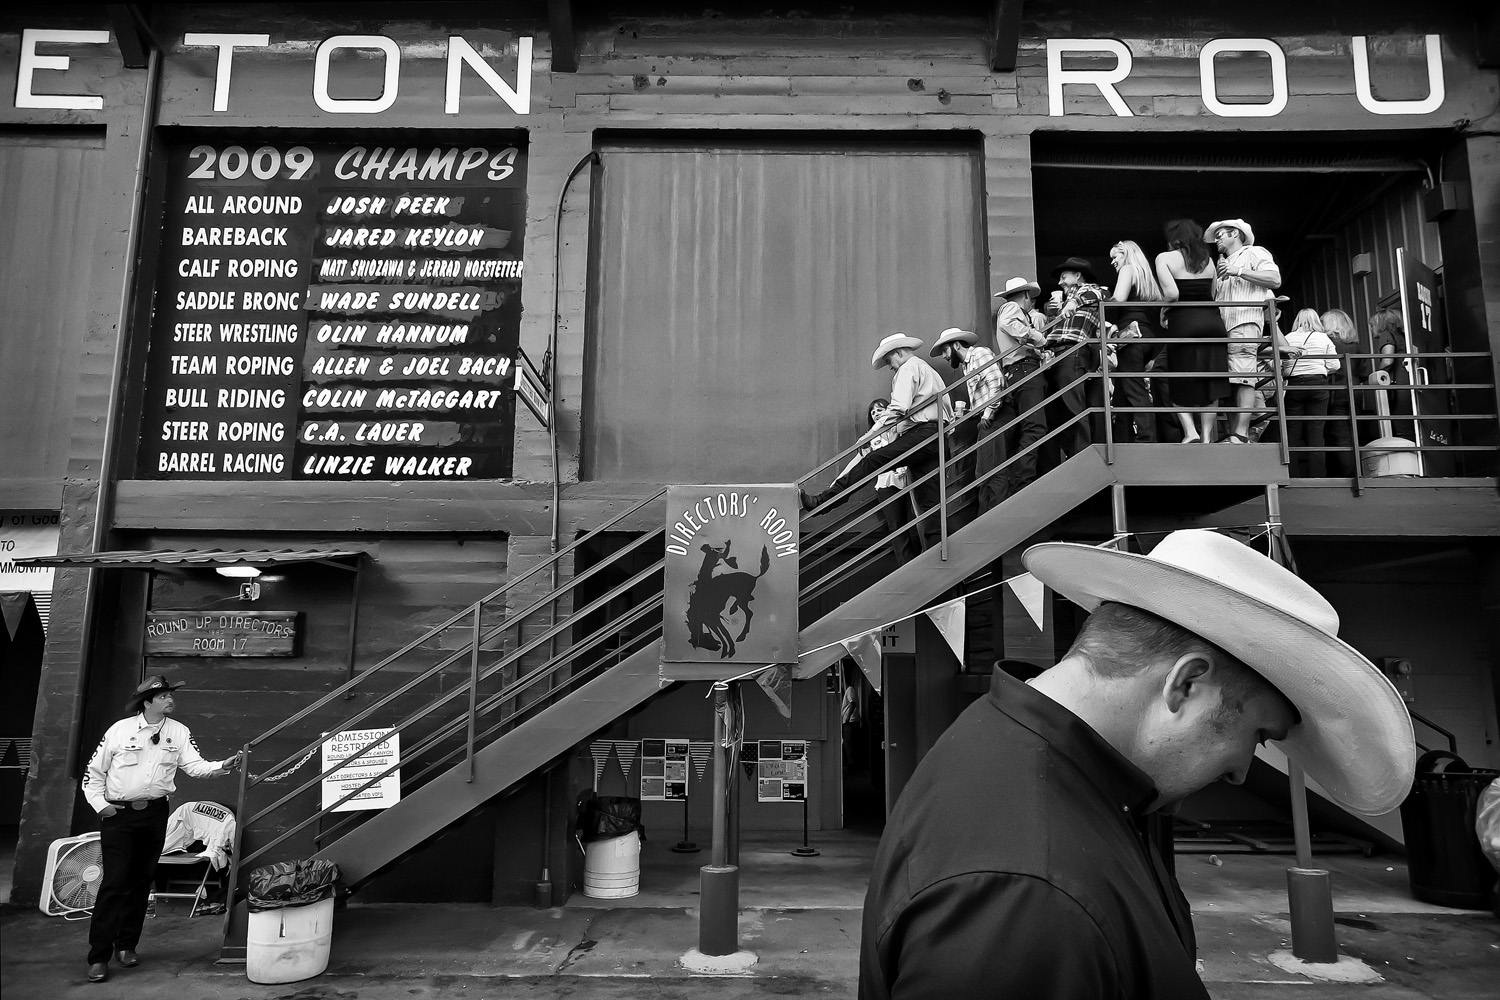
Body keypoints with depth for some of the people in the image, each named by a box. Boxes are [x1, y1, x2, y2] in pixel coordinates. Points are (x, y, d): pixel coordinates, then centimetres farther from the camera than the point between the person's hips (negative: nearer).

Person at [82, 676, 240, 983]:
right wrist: (99, 804, -6)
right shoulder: (120, 730, -3)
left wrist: (221, 766, -24)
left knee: (141, 881, 11)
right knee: (114, 882, -7)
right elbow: (94, 771, 4)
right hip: (118, 813, -3)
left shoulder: (178, 732, 3)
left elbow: (195, 766, -6)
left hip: (154, 814, 3)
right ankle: (98, 957, 1)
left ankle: (126, 946, 25)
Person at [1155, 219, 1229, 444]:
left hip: (1183, 322, -4)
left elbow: (1171, 293, -12)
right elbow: (1213, 295, 12)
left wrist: (1164, 311, 5)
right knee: (1210, 384, 6)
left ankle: (1190, 431, -7)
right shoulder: (1208, 259, 17)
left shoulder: (1165, 257, 1)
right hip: (1212, 321, 4)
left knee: (1180, 383, 8)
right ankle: (1207, 437, 4)